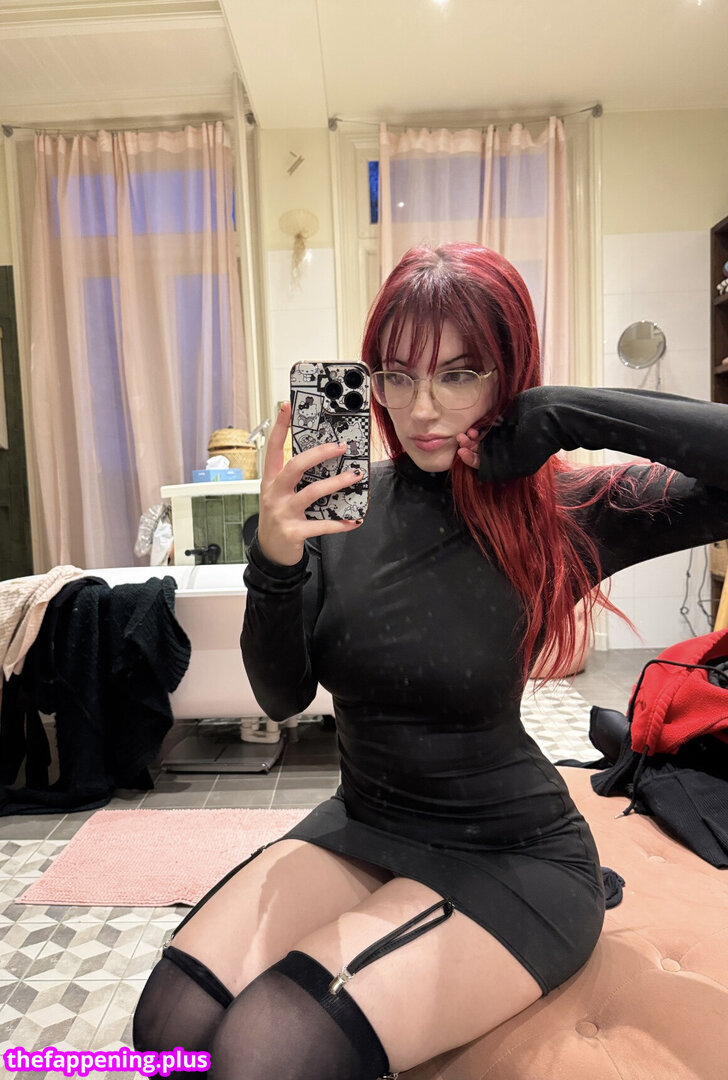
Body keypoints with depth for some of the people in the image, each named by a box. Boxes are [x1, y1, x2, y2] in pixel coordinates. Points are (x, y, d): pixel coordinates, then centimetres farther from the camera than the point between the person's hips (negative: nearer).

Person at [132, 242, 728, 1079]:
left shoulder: (561, 513, -15)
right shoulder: (344, 501, -6)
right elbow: (283, 695, -8)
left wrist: (562, 412, -26)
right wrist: (275, 561, -26)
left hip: (513, 858, -3)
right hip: (362, 824, 4)